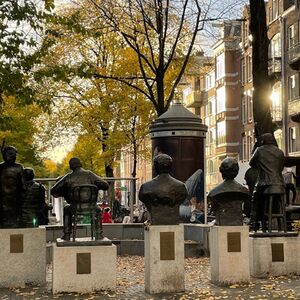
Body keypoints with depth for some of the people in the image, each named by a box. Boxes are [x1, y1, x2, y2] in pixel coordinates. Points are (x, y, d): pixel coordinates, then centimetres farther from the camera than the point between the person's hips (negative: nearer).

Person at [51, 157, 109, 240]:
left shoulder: (68, 177, 3)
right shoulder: (89, 174, 3)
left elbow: (53, 191, 8)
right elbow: (105, 186, 2)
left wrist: (63, 194, 28)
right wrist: (96, 186, 22)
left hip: (75, 209, 0)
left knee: (67, 209, 36)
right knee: (98, 210, 37)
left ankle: (67, 235, 31)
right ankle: (99, 234, 29)